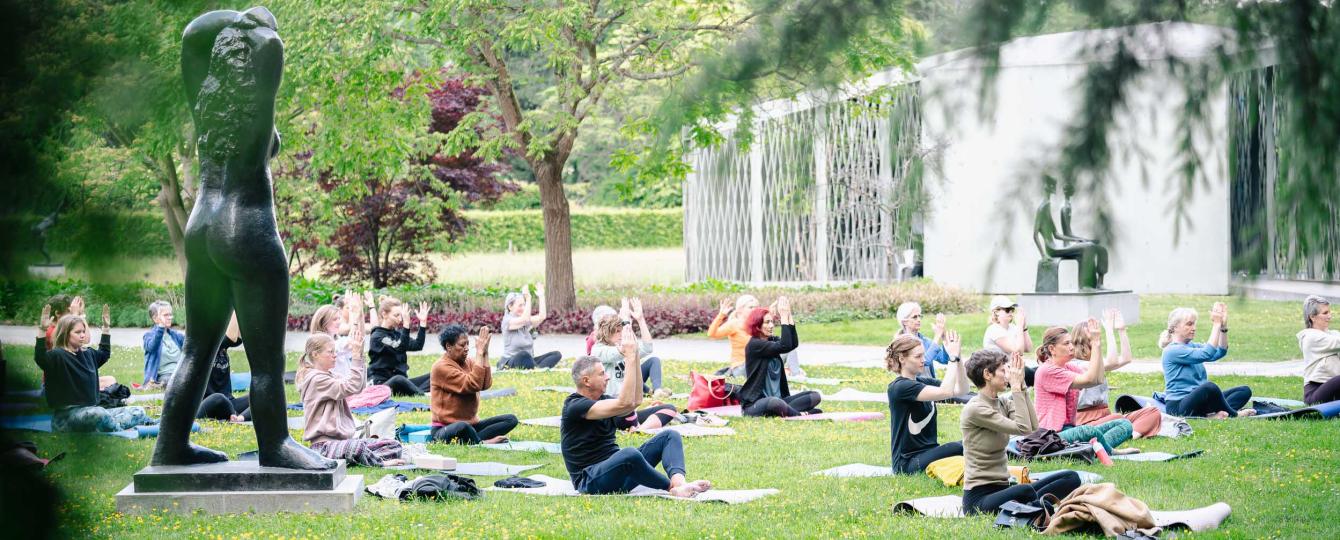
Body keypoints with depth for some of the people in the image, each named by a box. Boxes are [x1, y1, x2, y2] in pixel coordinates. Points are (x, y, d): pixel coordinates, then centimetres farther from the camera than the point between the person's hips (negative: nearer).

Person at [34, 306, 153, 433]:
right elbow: (40, 358, -31)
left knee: (138, 412, 0)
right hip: (67, 415, -9)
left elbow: (104, 354, 38)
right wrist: (42, 330, -40)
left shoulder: (87, 354, 16)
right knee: (100, 415, -41)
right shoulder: (57, 356, -9)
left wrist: (106, 327, 33)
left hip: (91, 412, 9)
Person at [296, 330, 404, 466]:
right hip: (324, 444, -9)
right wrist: (356, 356, -18)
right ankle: (380, 462, -17)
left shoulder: (329, 375, 18)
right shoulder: (316, 379, -12)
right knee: (357, 447, -42)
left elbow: (359, 385, 11)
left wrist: (359, 355, 3)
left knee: (394, 445, -2)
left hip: (341, 439, 9)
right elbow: (352, 387, -20)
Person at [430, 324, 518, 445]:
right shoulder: (441, 367, -12)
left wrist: (485, 353, -10)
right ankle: (482, 443, -14)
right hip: (445, 429, -8)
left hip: (470, 424, 8)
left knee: (511, 419, -7)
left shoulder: (467, 362, 11)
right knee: (462, 427, -43)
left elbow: (486, 384, -6)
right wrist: (479, 353, -19)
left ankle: (473, 440, -23)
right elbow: (473, 385, -21)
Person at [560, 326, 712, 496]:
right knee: (630, 454, -41)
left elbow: (636, 400, 9)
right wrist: (630, 358, -21)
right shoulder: (575, 406, -14)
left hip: (618, 471, 10)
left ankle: (679, 481, -33)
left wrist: (634, 357, 2)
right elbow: (624, 403, -23)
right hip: (591, 481, -10)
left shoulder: (601, 400, 15)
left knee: (669, 436, -3)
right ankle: (672, 487, -19)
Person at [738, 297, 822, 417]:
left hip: (777, 399, 8)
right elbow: (784, 346, -22)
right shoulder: (754, 345, -10)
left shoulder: (772, 340, 12)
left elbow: (793, 344, -8)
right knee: (775, 402, -43)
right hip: (754, 405, -8)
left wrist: (789, 315, -11)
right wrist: (784, 318, -18)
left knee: (815, 396, -7)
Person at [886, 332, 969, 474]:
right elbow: (944, 392, -25)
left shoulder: (923, 382, 13)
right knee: (961, 448, -27)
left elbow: (961, 390, 4)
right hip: (908, 462, -8)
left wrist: (958, 358, -6)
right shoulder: (900, 387, -14)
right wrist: (953, 358, -18)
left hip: (928, 452, 8)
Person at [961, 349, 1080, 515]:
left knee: (1071, 478, -7)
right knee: (1026, 491, -40)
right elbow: (1023, 428, -18)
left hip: (1002, 489, 8)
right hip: (979, 497, -8)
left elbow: (1033, 427, -4)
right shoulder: (975, 408, -12)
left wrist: (1021, 385, -2)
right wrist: (1016, 387, -12)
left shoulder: (1003, 404, 13)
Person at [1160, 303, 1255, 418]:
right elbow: (1206, 354, -20)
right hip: (1178, 406, -9)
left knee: (1245, 391, -1)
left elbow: (1221, 352, 4)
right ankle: (1234, 415, -15)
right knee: (1209, 387, -38)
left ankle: (1215, 414, -28)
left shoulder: (1193, 347, 17)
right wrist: (1216, 324, -17)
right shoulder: (1172, 351, -10)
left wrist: (1223, 326, -8)